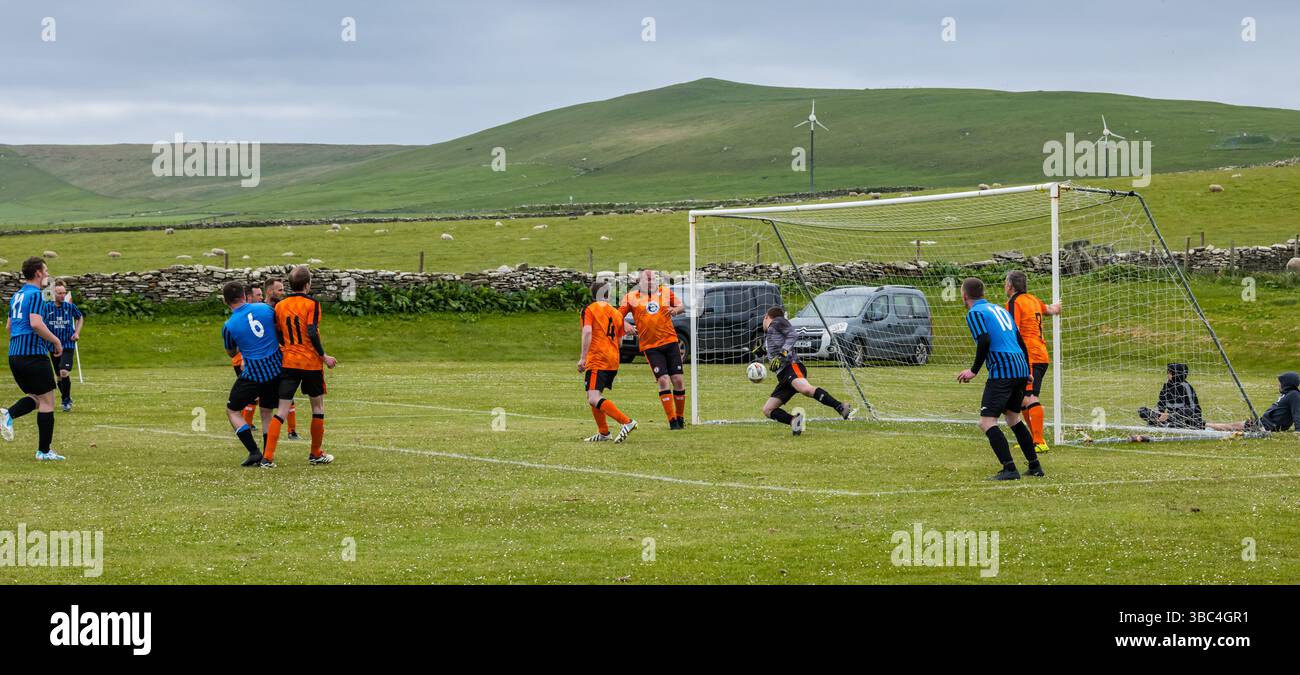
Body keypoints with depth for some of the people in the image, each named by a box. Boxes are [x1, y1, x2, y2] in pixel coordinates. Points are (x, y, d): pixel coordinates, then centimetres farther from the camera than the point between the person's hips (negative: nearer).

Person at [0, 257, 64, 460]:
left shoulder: (17, 295, 17)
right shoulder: (35, 294, -10)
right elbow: (36, 323, -22)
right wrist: (56, 341, -12)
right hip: (33, 353, -8)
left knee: (35, 397, 19)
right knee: (46, 401, 0)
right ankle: (43, 451, -1)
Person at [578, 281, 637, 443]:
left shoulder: (589, 309, 0)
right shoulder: (617, 313, 18)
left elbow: (587, 332, -15)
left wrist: (583, 357, -16)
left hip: (596, 360, -8)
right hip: (613, 362, 8)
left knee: (594, 399, -17)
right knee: (593, 397, 22)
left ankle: (626, 422, -29)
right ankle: (603, 433, 24)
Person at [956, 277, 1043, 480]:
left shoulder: (975, 313, -2)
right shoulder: (999, 309, 22)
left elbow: (984, 341, -16)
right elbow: (1020, 340, 22)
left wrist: (974, 370, -8)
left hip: (1002, 371, -9)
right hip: (1021, 368, 9)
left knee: (987, 422, -9)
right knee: (1013, 417, 23)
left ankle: (1010, 469, -21)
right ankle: (1035, 466, 23)